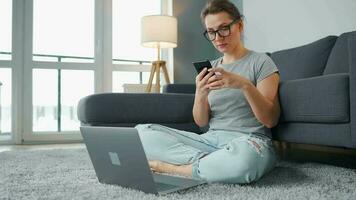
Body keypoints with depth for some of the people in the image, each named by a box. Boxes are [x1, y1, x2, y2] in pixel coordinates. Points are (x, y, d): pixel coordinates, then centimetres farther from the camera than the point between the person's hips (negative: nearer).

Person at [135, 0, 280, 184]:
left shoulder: (260, 61, 2)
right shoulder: (209, 68, 15)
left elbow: (271, 120, -6)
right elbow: (201, 122, 9)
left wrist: (245, 85, -21)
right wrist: (200, 94, -12)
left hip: (249, 142, -4)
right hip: (210, 140, 4)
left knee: (242, 158, -43)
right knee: (141, 132, -12)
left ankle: (172, 167, -18)